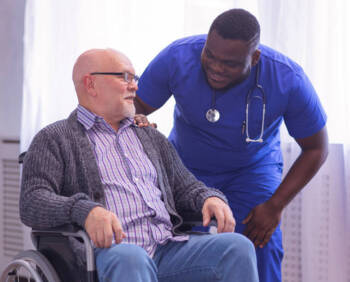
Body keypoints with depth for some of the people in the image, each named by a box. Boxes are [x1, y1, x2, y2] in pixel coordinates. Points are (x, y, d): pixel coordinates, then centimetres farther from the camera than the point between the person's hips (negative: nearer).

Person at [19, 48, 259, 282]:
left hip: (168, 249, 5)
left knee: (238, 246, -21)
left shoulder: (151, 137, 30)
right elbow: (32, 202, -3)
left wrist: (210, 198, 4)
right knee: (129, 258, -40)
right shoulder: (54, 139, 10)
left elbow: (184, 186, 30)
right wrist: (85, 211, -24)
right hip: (108, 251, -5)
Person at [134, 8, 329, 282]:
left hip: (252, 168, -1)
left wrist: (275, 206, -18)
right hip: (186, 164, 1)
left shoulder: (289, 81, -28)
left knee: (261, 248, -21)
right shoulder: (177, 57, -26)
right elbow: (136, 106, -12)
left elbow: (316, 148, -14)